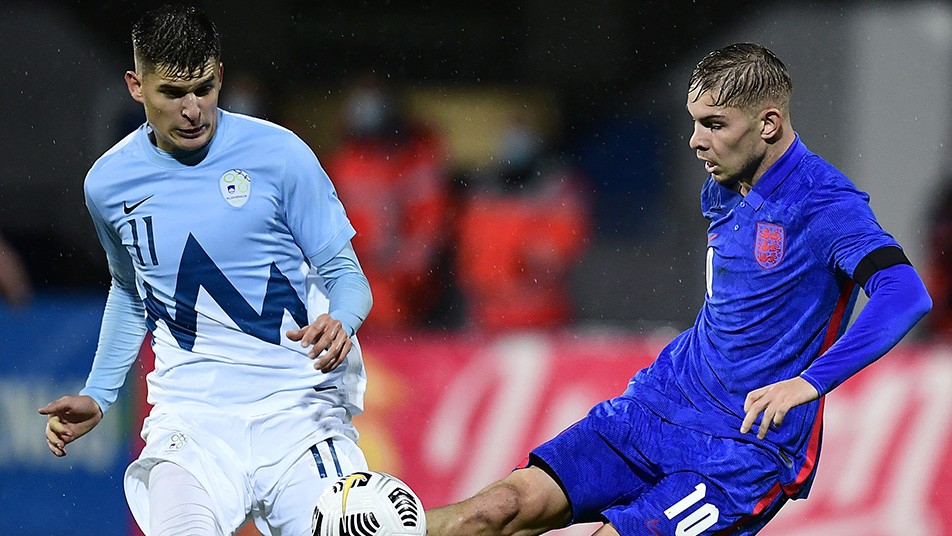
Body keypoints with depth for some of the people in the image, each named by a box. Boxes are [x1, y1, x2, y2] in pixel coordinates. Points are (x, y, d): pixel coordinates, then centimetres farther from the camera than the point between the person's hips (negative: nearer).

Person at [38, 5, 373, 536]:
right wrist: (97, 396, 19)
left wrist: (339, 323, -19)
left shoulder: (279, 153, -4)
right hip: (192, 421, 0)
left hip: (300, 409, 0)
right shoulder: (108, 183, 7)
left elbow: (346, 274, 2)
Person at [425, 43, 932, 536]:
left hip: (750, 447, -7)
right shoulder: (720, 188, 10)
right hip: (658, 406, 7)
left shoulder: (824, 204, -16)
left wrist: (808, 382, -41)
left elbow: (906, 293, -33)